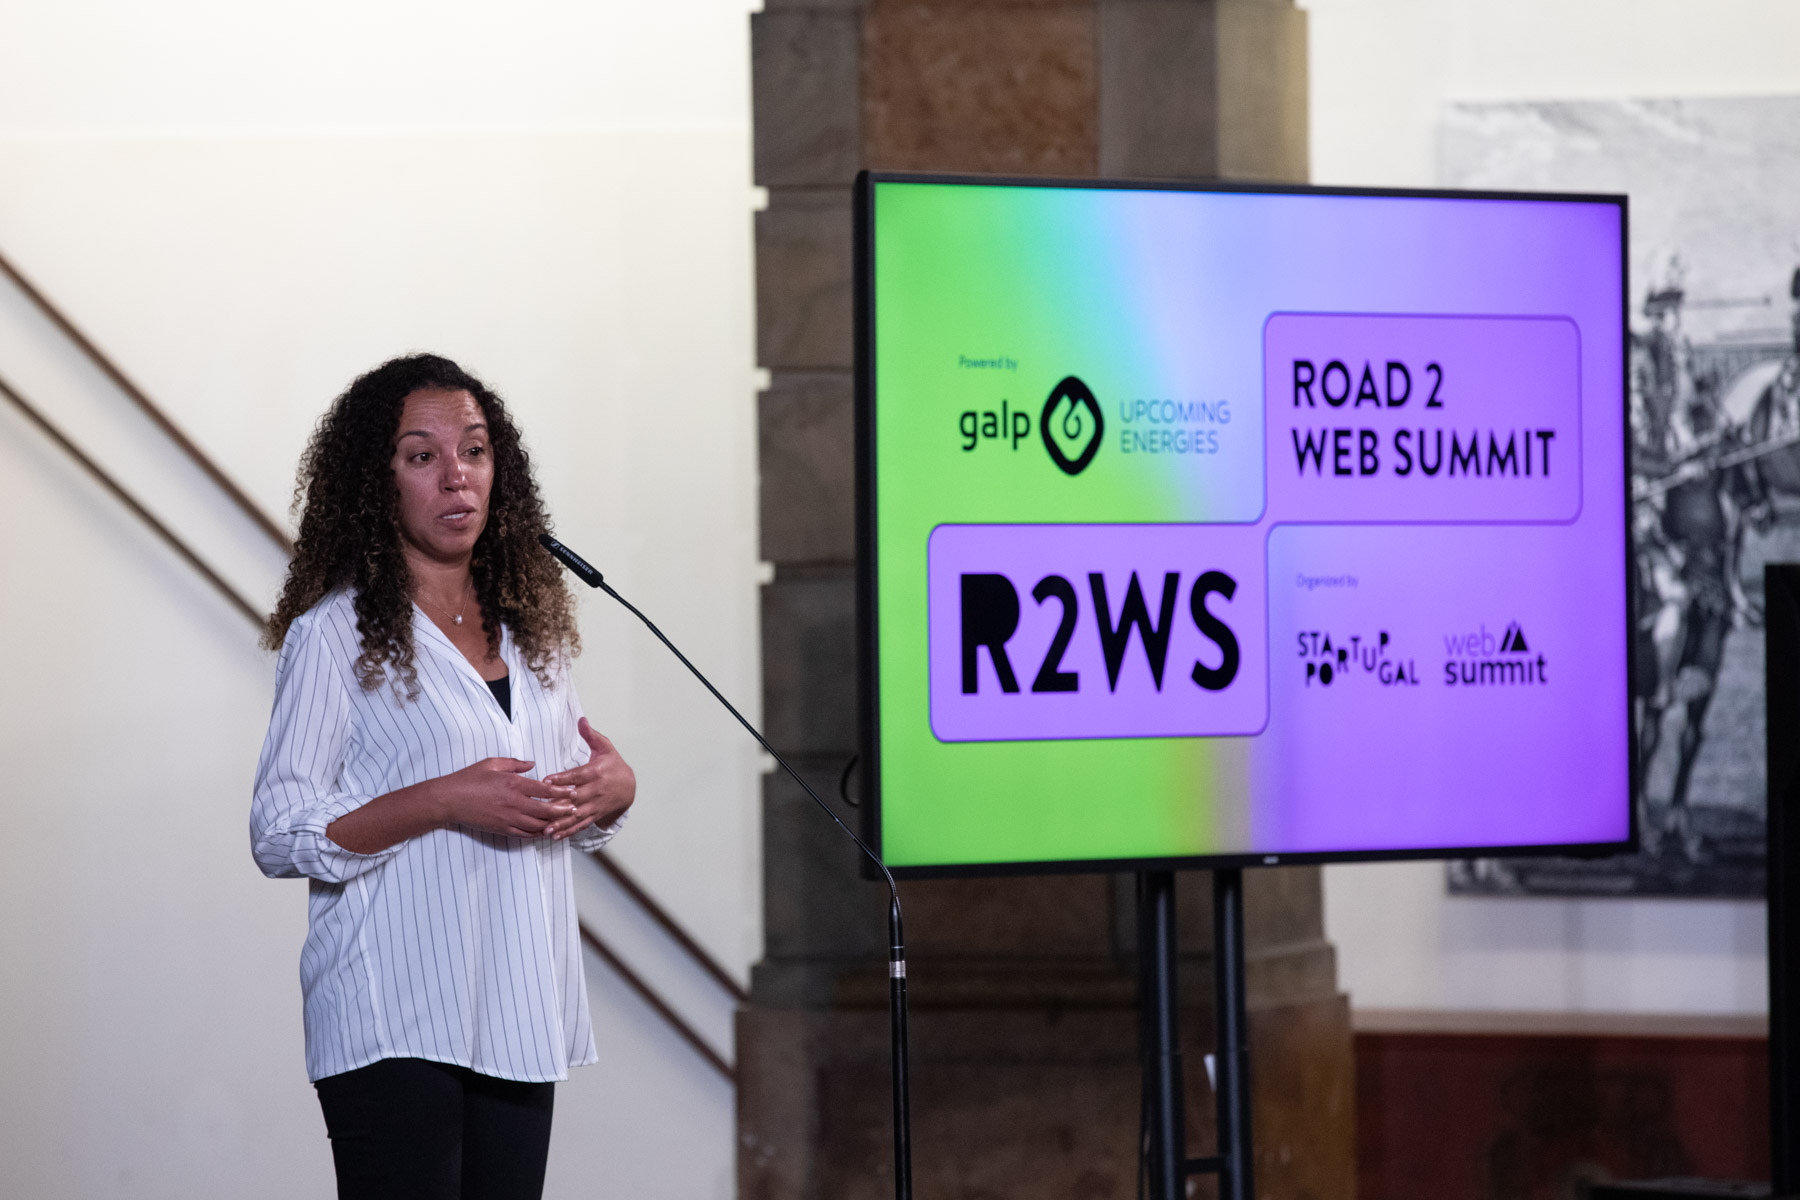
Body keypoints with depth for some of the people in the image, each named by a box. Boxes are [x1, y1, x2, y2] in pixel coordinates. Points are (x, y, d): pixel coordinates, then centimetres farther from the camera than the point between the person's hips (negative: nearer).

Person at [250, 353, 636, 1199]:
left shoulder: (531, 628, 15)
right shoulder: (335, 632, -4)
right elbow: (279, 834, -9)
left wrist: (613, 789, 0)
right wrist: (446, 802, -18)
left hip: (518, 1022, 6)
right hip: (395, 1025, -6)